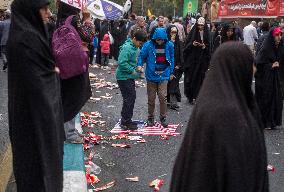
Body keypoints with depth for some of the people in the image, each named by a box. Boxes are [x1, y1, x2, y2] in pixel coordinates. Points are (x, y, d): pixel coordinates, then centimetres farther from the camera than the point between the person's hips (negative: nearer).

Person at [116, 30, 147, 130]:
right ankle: (125, 122, 3)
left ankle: (127, 120, 26)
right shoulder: (127, 48, -21)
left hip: (130, 77, 10)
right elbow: (122, 63, -27)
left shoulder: (136, 48, 8)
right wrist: (132, 70, -21)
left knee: (132, 98, 15)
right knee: (128, 99, -6)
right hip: (124, 77, -10)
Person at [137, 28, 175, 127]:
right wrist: (140, 65, -20)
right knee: (151, 98, 7)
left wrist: (171, 72, 10)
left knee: (162, 97, -10)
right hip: (151, 75, 0)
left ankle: (163, 118, 7)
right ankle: (150, 118, 23)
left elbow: (172, 59, 8)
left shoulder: (169, 45, -3)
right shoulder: (148, 45, -9)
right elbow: (141, 56, -1)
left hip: (164, 75, 0)